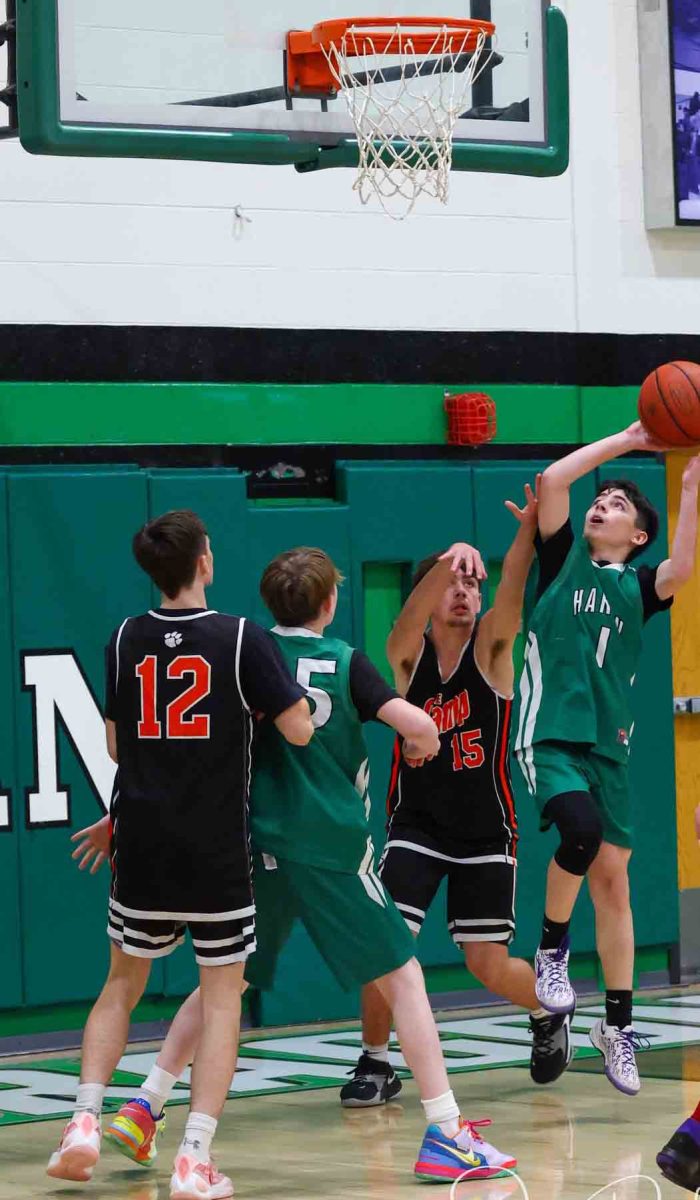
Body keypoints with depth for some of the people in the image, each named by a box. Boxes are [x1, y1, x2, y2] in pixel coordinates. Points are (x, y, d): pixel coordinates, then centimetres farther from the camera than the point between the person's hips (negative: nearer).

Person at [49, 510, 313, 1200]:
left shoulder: (126, 640, 2)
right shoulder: (241, 639, -9)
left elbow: (117, 747, 10)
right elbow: (299, 730, -9)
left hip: (142, 849, 3)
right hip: (218, 854, -3)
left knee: (123, 983, 20)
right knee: (222, 996, 5)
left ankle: (85, 1122, 6)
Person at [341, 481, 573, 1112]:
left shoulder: (489, 649, -7)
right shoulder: (406, 655, -6)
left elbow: (511, 596, -26)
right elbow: (412, 614, -28)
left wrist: (532, 530, -45)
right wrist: (445, 563, -49)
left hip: (485, 831, 0)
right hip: (417, 824, 1)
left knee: (491, 966, 1)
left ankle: (549, 1012, 33)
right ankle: (375, 1065, 5)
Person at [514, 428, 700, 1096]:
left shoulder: (637, 589, 11)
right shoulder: (563, 561, 10)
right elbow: (553, 479, -2)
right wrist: (628, 440, 1)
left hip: (608, 746, 3)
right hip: (549, 736, -3)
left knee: (613, 881, 3)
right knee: (582, 829, -30)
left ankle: (617, 1027, 12)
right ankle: (551, 951, -7)